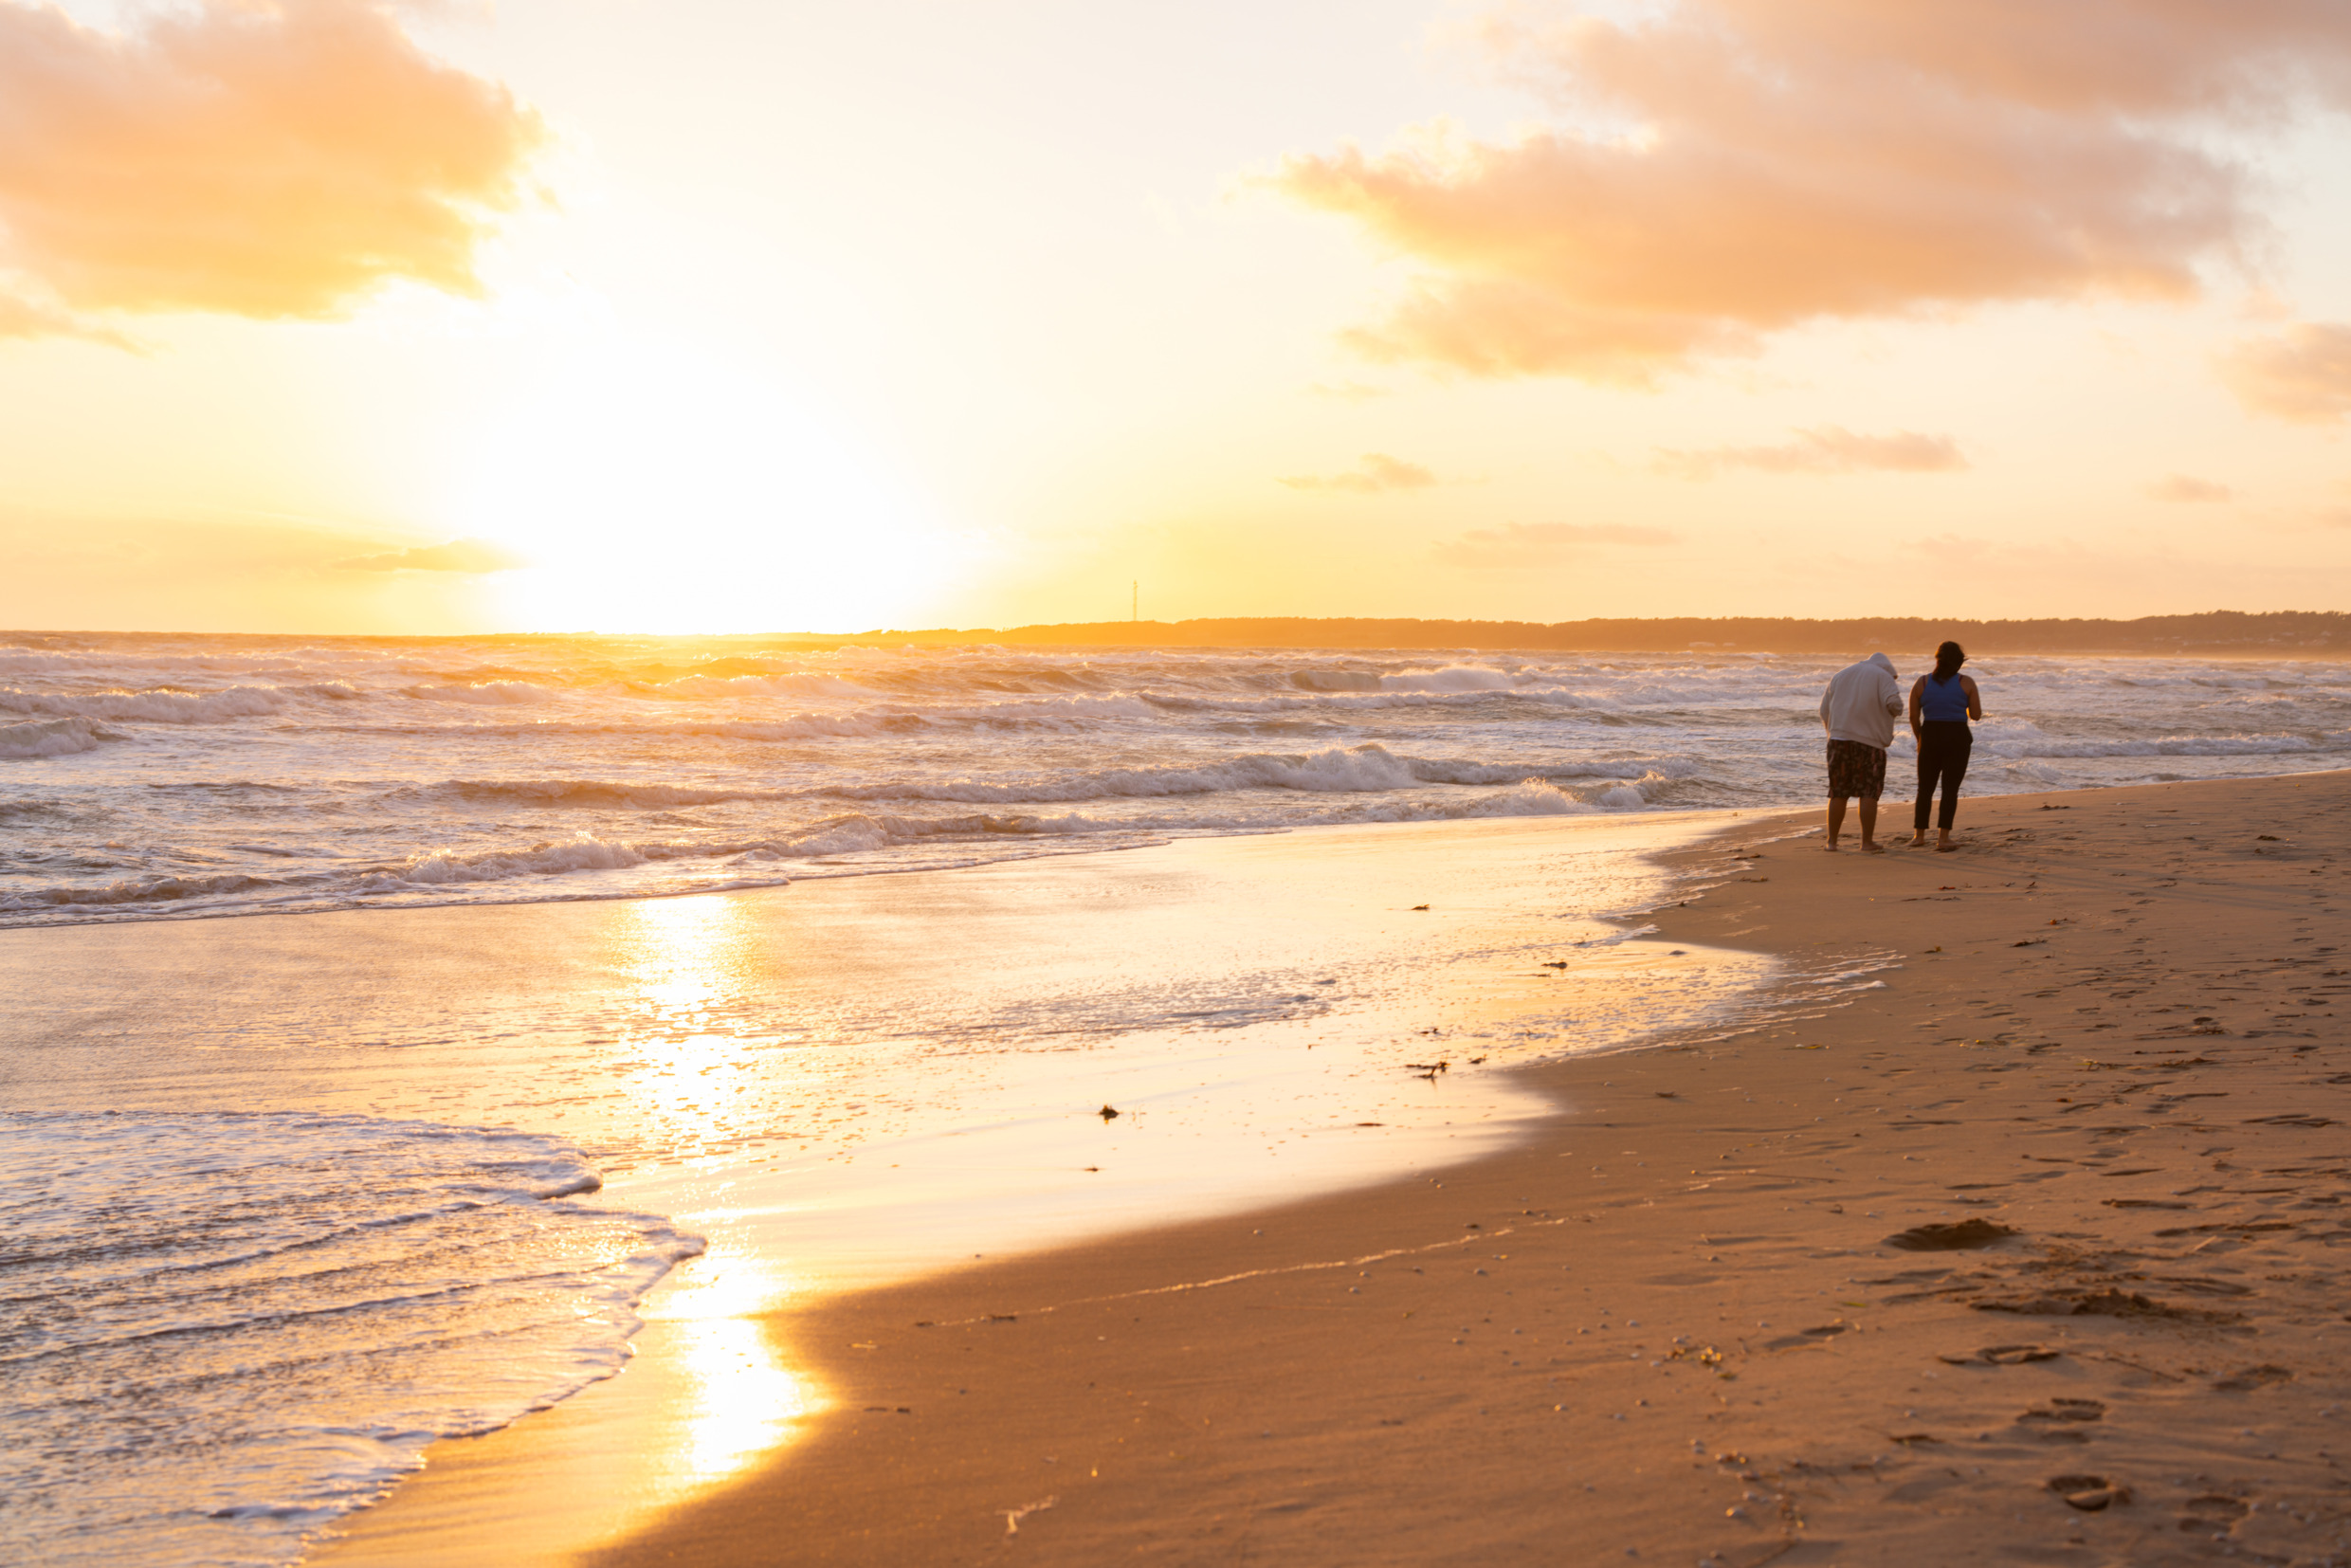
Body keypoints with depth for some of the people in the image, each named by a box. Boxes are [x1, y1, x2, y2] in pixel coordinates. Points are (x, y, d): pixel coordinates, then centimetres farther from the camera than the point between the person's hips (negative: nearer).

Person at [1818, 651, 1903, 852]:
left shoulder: (1840, 676, 20)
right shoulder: (1882, 676, 4)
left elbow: (1824, 710, 18)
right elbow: (1893, 702, -13)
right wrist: (1897, 710, 9)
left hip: (1840, 738, 4)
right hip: (1870, 741, -4)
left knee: (1838, 793, 8)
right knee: (1869, 793, 0)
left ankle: (1832, 841, 10)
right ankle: (1867, 842, -3)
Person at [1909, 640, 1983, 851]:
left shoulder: (1922, 683, 0)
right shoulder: (1966, 683, -4)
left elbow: (1913, 717, 3)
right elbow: (1976, 715, 0)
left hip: (1930, 738, 2)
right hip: (1958, 739, -2)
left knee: (1925, 788, 13)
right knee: (1950, 788, 1)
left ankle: (1919, 834, 16)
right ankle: (1943, 837, -6)